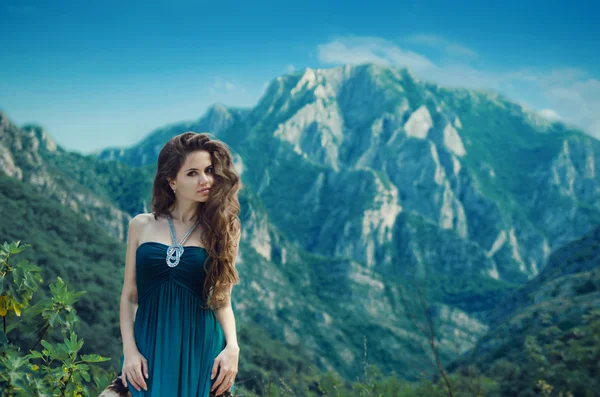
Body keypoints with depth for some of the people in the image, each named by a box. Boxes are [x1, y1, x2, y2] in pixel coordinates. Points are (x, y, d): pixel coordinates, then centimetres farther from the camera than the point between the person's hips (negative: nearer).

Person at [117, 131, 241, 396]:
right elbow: (129, 296, 6)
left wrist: (232, 346, -12)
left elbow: (222, 301, 3)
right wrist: (129, 350, -6)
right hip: (149, 348, 1)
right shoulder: (141, 226, 3)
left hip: (201, 349, -1)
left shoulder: (222, 229, 2)